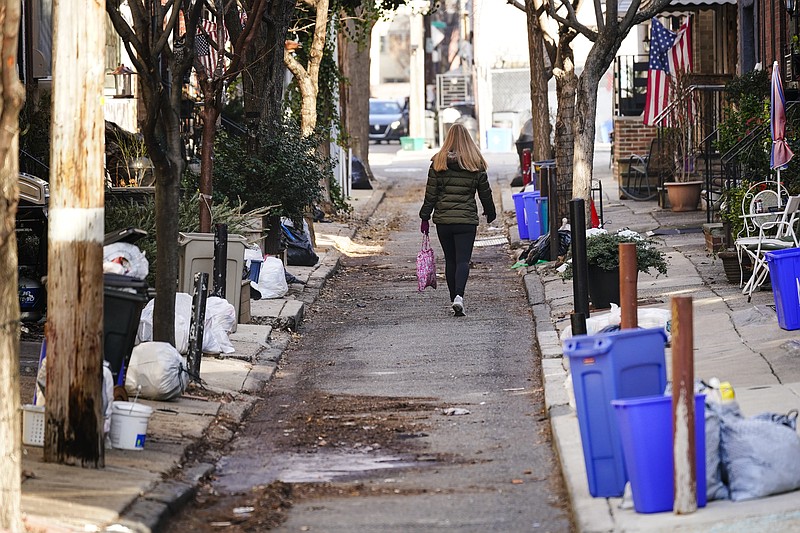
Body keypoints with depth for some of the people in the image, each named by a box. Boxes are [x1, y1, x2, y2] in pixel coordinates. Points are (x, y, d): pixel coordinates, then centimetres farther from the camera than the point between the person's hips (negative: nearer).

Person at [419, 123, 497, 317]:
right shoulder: (476, 164, 1)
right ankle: (459, 296, -25)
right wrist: (490, 213, 26)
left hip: (443, 220, 1)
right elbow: (485, 193, 9)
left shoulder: (438, 163, 0)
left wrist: (425, 217, 8)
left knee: (450, 261, 13)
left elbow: (430, 194, 1)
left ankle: (454, 299, 16)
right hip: (467, 220, -1)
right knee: (463, 260, -5)